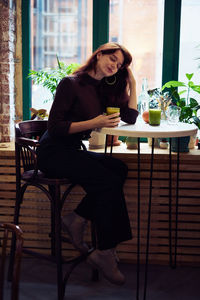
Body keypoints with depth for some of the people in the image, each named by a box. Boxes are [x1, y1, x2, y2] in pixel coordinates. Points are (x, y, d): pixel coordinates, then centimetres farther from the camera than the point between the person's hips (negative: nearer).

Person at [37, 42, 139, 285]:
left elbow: (130, 118, 9)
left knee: (119, 169, -17)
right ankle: (104, 253, -17)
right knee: (108, 181, -24)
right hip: (53, 153, -8)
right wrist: (94, 123, -23)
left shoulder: (103, 90, 14)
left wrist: (132, 83, 7)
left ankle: (77, 219, -10)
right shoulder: (71, 83, -9)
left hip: (72, 151, 8)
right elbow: (55, 127, -16)